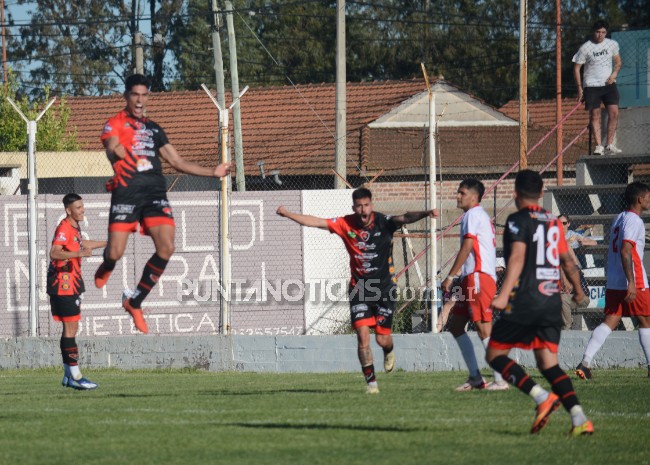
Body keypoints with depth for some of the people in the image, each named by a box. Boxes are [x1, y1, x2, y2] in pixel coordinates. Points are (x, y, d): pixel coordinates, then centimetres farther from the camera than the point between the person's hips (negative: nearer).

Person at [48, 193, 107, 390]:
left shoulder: (74, 228, 15)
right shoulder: (64, 228, -16)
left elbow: (83, 244, 37)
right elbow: (54, 253, -30)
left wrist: (109, 243, 50)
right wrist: (78, 254, -42)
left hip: (72, 285, 10)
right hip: (63, 285, -10)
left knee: (71, 328, 12)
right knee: (70, 328, -10)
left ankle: (68, 375, 18)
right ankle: (75, 375, -11)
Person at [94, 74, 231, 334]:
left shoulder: (153, 129, 24)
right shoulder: (115, 124, 7)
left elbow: (177, 161, 27)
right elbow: (111, 149, -14)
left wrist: (213, 172, 20)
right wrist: (116, 152, -38)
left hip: (155, 193, 4)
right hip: (126, 192, -4)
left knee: (166, 248, -14)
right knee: (115, 252, -10)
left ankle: (134, 302, 2)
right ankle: (107, 266, 33)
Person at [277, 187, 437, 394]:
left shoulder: (383, 222, -13)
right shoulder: (346, 224, -5)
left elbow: (405, 218, -31)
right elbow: (315, 222, -1)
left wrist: (426, 213, -49)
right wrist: (288, 214, -5)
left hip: (384, 286, -2)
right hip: (359, 287, 2)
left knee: (382, 338, 1)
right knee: (362, 335, -10)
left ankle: (389, 352, 39)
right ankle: (371, 381, -1)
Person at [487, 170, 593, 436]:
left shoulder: (518, 221, -6)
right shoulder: (553, 222, 14)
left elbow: (517, 257, -20)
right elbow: (567, 261, 23)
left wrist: (504, 294, -29)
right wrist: (578, 290, 40)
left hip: (524, 302, -6)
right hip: (552, 303, 6)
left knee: (495, 355, 4)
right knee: (548, 364, 7)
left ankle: (541, 397, -15)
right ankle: (579, 419, -11)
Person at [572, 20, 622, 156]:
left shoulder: (612, 44, 5)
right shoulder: (585, 48, -6)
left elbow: (618, 62, 17)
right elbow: (576, 68, -1)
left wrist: (614, 74, -5)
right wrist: (580, 88, -6)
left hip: (609, 83, 3)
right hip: (591, 85, -3)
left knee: (614, 113, -8)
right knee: (595, 115, -5)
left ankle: (609, 145, -2)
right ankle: (598, 146, -4)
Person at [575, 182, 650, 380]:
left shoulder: (618, 219, 17)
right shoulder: (634, 221, -11)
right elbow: (625, 252, -22)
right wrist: (631, 283, -26)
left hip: (613, 282, 8)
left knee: (610, 321, 1)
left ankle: (585, 362, -13)